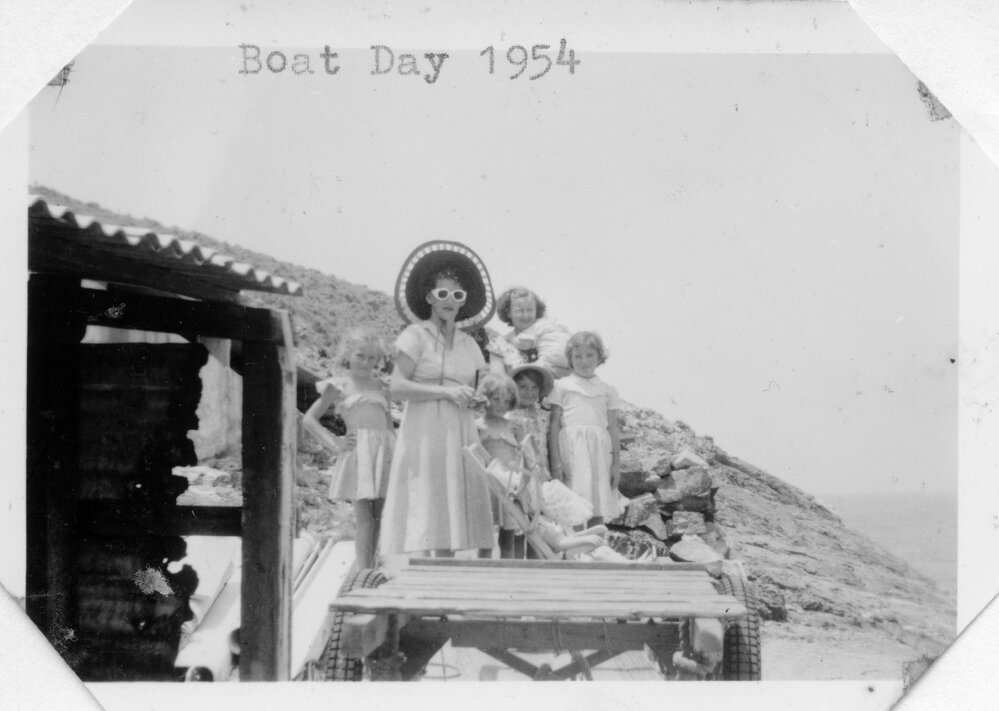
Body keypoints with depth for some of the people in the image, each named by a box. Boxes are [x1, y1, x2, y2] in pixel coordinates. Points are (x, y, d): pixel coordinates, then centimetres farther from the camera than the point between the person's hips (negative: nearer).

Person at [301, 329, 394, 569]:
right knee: (364, 517, -9)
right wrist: (335, 445, -1)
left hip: (385, 450, 4)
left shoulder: (379, 387, 20)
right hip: (359, 450, -4)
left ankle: (370, 567, 11)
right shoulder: (339, 385, 7)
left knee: (379, 517, 4)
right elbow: (308, 420, 6)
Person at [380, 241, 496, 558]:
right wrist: (446, 391, -13)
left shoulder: (468, 344, 16)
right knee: (428, 514, -11)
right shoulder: (416, 335, 1)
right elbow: (396, 386, -8)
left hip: (461, 435, 5)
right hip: (425, 433, -5)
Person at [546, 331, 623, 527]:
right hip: (571, 447, -3)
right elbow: (554, 425, 4)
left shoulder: (607, 390, 15)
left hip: (599, 450, 3)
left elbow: (613, 429, 14)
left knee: (598, 513, 2)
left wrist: (616, 463, 6)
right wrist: (556, 462, -4)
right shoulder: (562, 386, 8)